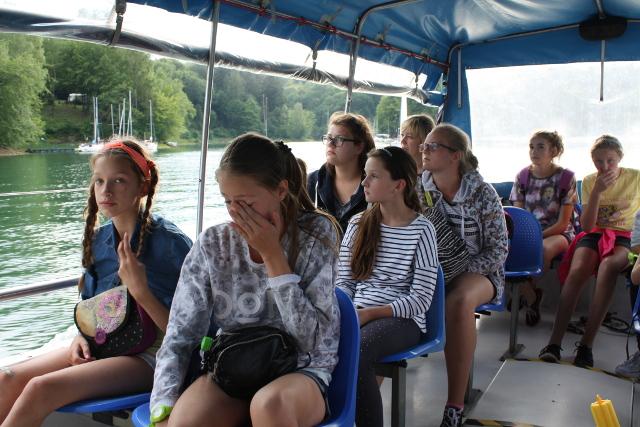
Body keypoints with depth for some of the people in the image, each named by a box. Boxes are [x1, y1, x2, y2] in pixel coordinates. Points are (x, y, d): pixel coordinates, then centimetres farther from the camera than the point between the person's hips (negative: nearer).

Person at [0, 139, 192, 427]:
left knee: (41, 389, -24)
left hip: (151, 357, -6)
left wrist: (140, 290, -22)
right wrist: (80, 337, -1)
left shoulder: (171, 243, -13)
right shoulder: (98, 240, 7)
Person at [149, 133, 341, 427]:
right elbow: (178, 340, -3)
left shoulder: (316, 234, -7)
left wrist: (273, 256, -17)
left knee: (269, 403, -37)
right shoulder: (212, 245, -2)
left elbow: (313, 339, -13)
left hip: (300, 372, -1)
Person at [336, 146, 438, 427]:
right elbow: (344, 281, 10)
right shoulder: (358, 224, 9)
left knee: (353, 351, -34)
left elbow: (420, 299, -9)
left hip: (402, 319, -4)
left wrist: (370, 313, -17)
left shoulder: (421, 230, -5)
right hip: (358, 314, 4)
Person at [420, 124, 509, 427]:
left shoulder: (483, 193, -8)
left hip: (478, 272, -2)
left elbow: (498, 249, -6)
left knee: (459, 300, -39)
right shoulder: (419, 189, 1)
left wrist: (460, 270, -19)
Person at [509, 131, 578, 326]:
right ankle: (532, 297, -9)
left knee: (543, 249, -38)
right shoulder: (523, 176, 4)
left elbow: (563, 223, -9)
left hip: (558, 233, -3)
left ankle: (528, 292, -9)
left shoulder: (566, 177, -6)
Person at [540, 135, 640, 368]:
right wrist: (597, 191, -14)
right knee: (577, 270, -32)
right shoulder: (589, 181, 4)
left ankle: (587, 343, -37)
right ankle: (554, 342, -35)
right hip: (594, 234, 2)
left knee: (608, 266, -37)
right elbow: (586, 225, -4)